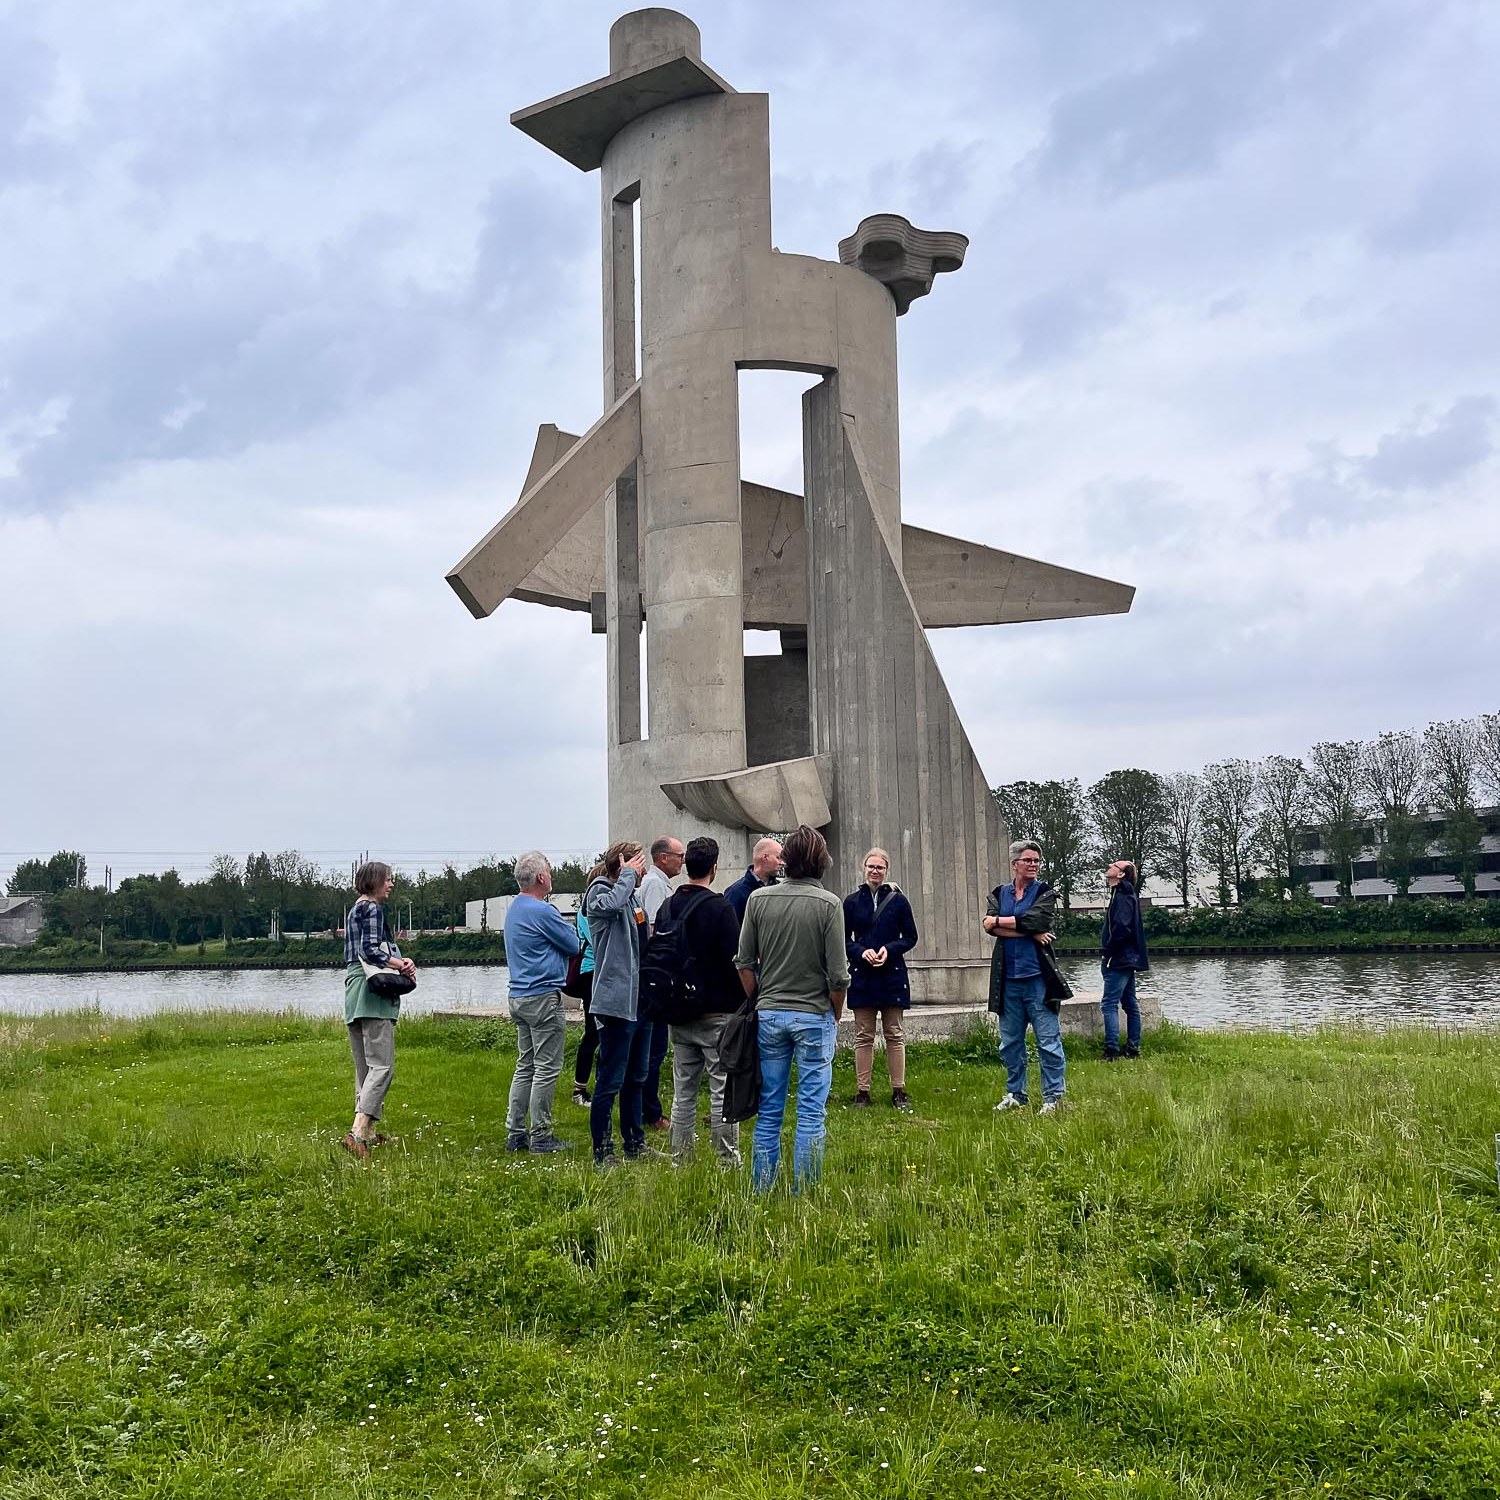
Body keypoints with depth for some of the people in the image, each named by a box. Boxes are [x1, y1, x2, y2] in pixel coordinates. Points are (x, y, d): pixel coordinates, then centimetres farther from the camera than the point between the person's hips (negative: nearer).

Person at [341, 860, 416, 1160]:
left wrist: (399, 961, 3)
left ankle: (368, 1132, 17)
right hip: (373, 992, -10)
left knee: (365, 1065, 13)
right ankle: (358, 1132, -24)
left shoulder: (355, 910, 20)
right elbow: (371, 950, -20)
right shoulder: (373, 909, -8)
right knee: (382, 1066, -14)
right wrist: (402, 964, -11)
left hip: (353, 990, 10)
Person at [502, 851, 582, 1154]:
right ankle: (541, 1137, 1)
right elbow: (574, 944, -9)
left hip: (519, 995, 10)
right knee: (547, 1068, -3)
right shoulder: (542, 911, -18)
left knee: (525, 1066, 14)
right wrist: (564, 923, 8)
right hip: (543, 997, -10)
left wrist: (556, 920, 7)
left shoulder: (514, 907, 13)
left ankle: (515, 1133, 17)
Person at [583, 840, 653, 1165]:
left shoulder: (630, 895, 15)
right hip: (616, 1001, -9)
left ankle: (634, 1142, 30)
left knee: (636, 1078, 18)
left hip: (639, 1000, 9)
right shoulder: (600, 892, -10)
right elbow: (612, 904, -36)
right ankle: (603, 1151, 5)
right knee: (610, 1081, -3)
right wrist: (627, 875, -20)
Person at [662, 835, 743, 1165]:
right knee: (723, 1089, -1)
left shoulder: (667, 908, 7)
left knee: (683, 1091, 12)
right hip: (717, 1013, -6)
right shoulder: (720, 908, -13)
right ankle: (729, 1159, 2)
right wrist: (745, 1003, -5)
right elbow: (735, 962, -14)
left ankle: (679, 1159, 15)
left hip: (679, 1014, 6)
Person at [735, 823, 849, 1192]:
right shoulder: (828, 904, -9)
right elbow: (838, 974, -9)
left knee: (769, 1110, 11)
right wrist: (835, 1016, 6)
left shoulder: (759, 899, -1)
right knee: (811, 1113, 4)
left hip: (769, 1013, 3)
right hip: (814, 1016, -3)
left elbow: (744, 963, 2)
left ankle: (762, 1191, 17)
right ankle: (804, 1193, 7)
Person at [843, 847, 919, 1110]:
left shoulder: (898, 901, 2)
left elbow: (910, 937, 5)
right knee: (863, 1036, 4)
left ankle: (899, 1091, 10)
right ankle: (862, 1091, 8)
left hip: (893, 975, 0)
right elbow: (844, 940, 5)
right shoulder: (851, 902, 3)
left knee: (895, 1035, 5)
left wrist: (890, 949, -12)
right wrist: (861, 952, -14)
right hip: (862, 977, 0)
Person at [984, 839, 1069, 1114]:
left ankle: (1053, 1097, 5)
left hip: (1037, 976, -3)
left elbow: (1033, 920, -15)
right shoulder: (999, 894, 11)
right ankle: (1015, 1094, 23)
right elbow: (990, 926, -7)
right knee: (1010, 1042, 11)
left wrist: (999, 922, -5)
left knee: (1048, 1040, -3)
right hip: (1007, 978, 4)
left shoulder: (1046, 893, 3)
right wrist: (1030, 933, -14)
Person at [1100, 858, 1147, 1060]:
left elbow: (1121, 928, -24)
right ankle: (1133, 1049, 16)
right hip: (1127, 960, 11)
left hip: (1119, 960, -11)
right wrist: (1108, 954, 13)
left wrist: (1108, 954, -15)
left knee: (1109, 1004, -12)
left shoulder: (1123, 896, -14)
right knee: (1130, 1004, 12)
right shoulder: (1125, 895, 18)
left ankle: (1111, 1051, -15)